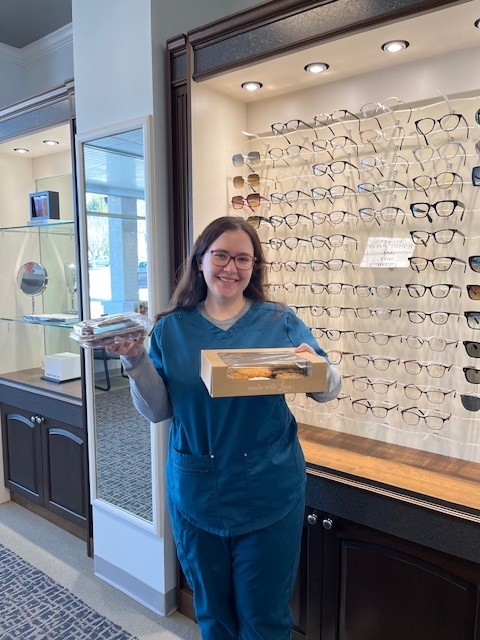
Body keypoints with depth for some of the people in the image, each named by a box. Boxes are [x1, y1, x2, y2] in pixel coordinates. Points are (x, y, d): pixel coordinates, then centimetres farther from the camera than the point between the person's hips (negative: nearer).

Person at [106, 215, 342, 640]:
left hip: (269, 493, -1)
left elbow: (329, 391, -7)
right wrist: (136, 361, -17)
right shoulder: (171, 328, -1)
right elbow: (157, 410, -2)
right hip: (196, 493, 2)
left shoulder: (280, 322, -5)